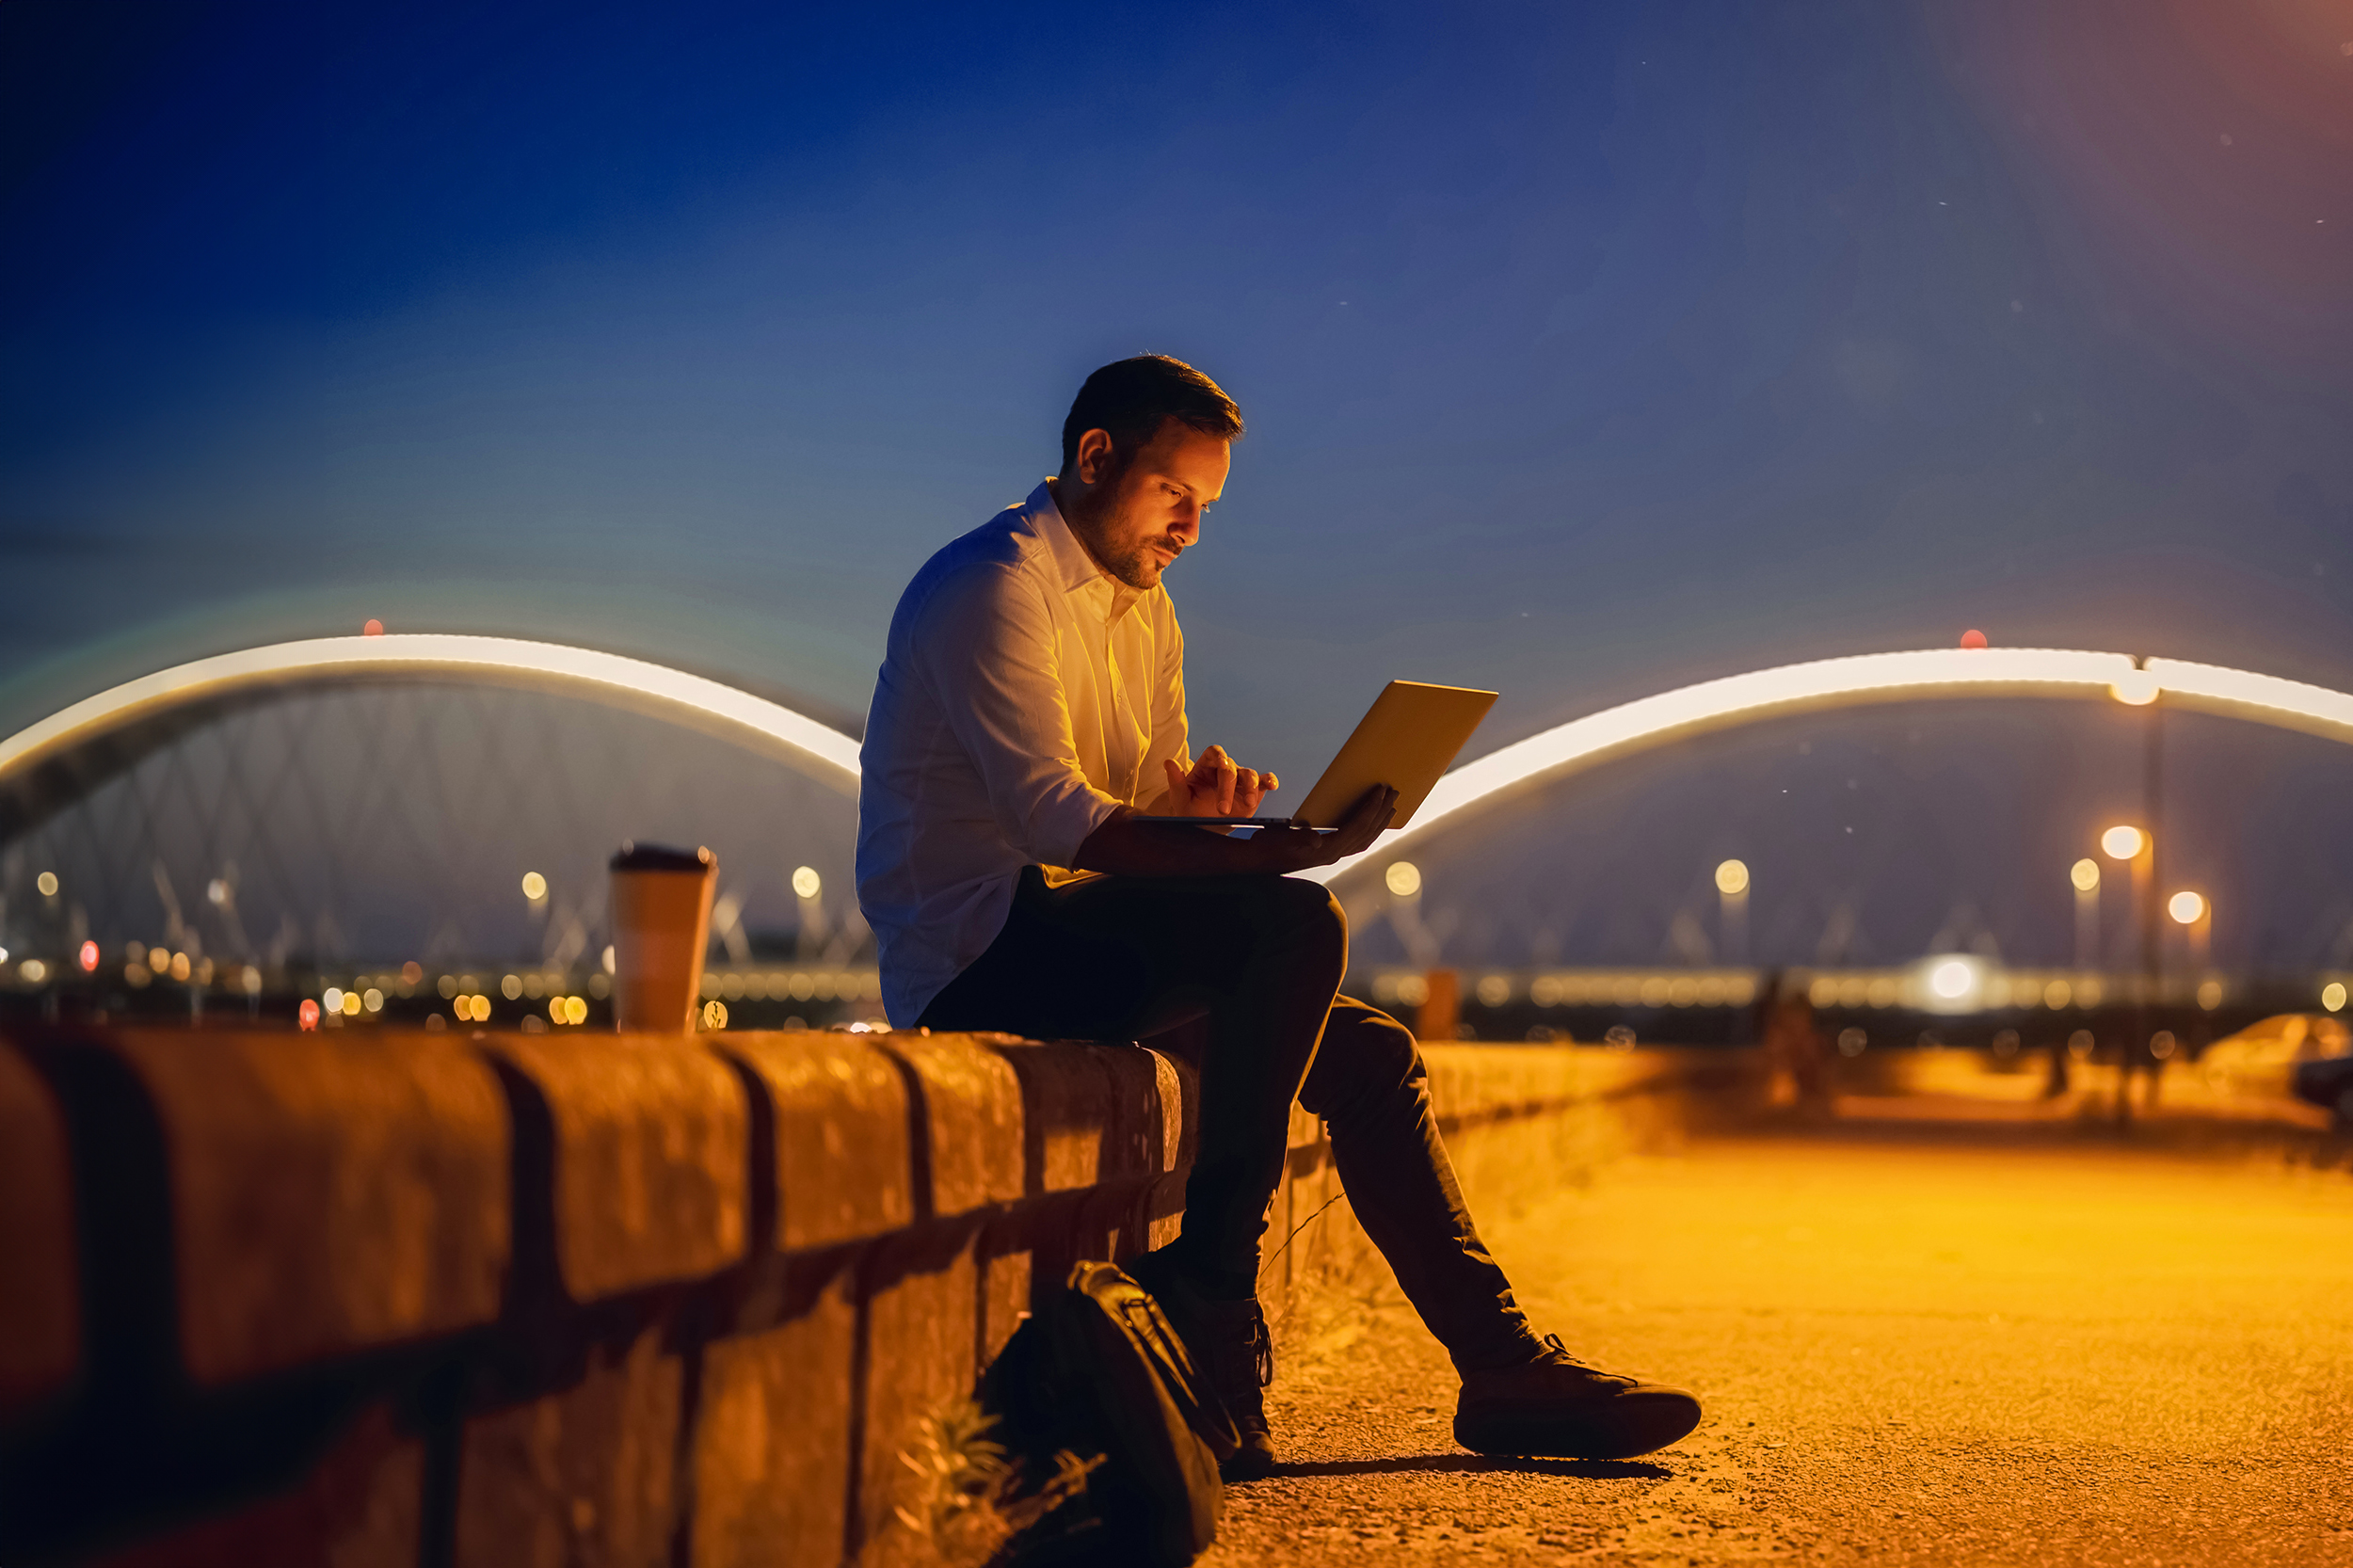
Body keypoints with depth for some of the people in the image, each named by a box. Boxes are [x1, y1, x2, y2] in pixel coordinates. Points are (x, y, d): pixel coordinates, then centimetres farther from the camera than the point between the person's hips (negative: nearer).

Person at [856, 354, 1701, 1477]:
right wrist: (1263, 854, -32)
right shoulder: (997, 585, -13)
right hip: (973, 953, -9)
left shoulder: (1144, 610, 19)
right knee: (1295, 924, -27)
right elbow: (1052, 815, -24)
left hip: (1074, 942, 9)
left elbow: (1149, 803, 18)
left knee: (1369, 1056, 2)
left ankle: (1501, 1367, 5)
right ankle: (1210, 1319, -24)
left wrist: (1202, 791, -7)